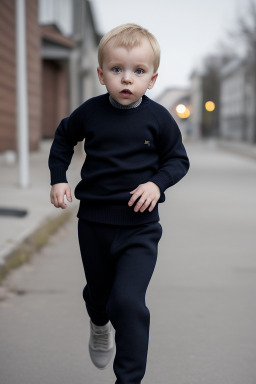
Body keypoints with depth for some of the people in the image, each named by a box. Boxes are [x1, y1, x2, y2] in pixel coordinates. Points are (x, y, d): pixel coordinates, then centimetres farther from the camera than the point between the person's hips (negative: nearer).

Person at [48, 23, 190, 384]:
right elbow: (64, 137, 14)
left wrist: (157, 183, -16)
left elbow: (178, 159, 2)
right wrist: (58, 179, 5)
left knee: (128, 300, -14)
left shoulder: (158, 118, -9)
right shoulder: (90, 112, -5)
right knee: (97, 291, 22)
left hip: (140, 226, -3)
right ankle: (99, 325, 58)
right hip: (94, 222, 3)